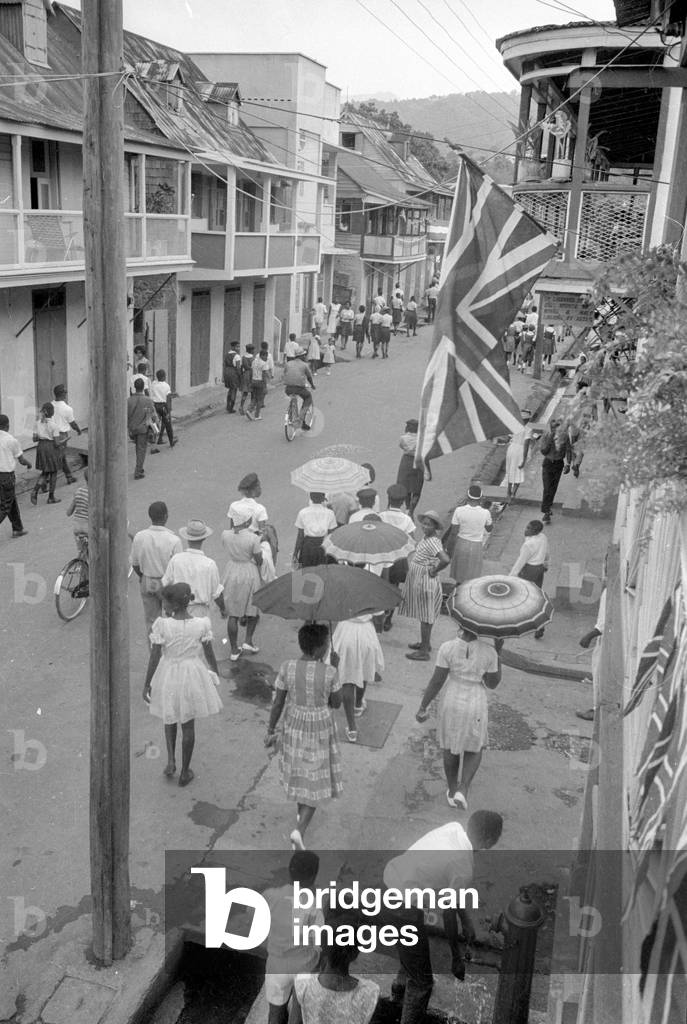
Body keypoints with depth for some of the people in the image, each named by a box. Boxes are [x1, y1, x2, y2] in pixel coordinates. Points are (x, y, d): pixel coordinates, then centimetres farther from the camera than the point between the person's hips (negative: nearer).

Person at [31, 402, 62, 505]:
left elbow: (34, 439, 1)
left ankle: (35, 491, -5)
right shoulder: (54, 425, -16)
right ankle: (51, 498, 19)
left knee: (45, 472, 19)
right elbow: (56, 442, -16)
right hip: (51, 447, -5)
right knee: (53, 473, 12)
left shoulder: (38, 423, -1)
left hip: (41, 447, 5)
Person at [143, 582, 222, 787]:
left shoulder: (161, 625, -19)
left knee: (170, 718, 27)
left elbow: (154, 658, -14)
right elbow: (209, 654, -4)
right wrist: (216, 674, 13)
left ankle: (171, 760, 15)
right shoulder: (201, 625, -14)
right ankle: (185, 772, 24)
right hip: (192, 677, 1)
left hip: (168, 676, -1)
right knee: (188, 724, 15)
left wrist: (146, 683, -2)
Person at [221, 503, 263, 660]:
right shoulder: (253, 538, -22)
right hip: (249, 574, -3)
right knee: (253, 610, 21)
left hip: (231, 573, 3)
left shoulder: (225, 535, -12)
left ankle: (234, 650, 20)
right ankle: (248, 641, 17)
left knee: (233, 614, 12)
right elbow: (259, 561, -13)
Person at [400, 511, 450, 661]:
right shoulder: (425, 537, 4)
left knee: (425, 617, 0)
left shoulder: (433, 542, -24)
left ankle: (424, 652, 9)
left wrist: (435, 571, -24)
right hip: (418, 580, 9)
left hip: (425, 582, -9)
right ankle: (425, 643, 35)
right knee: (424, 616, 21)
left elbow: (446, 559, -38)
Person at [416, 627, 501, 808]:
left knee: (451, 747, 23)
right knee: (474, 748, 23)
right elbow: (492, 684, -4)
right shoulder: (488, 651, -16)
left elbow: (436, 682, -13)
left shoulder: (447, 648, -17)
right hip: (475, 706, 0)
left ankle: (452, 790, 35)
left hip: (451, 704, 1)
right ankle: (463, 790, 7)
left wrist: (422, 708, -3)